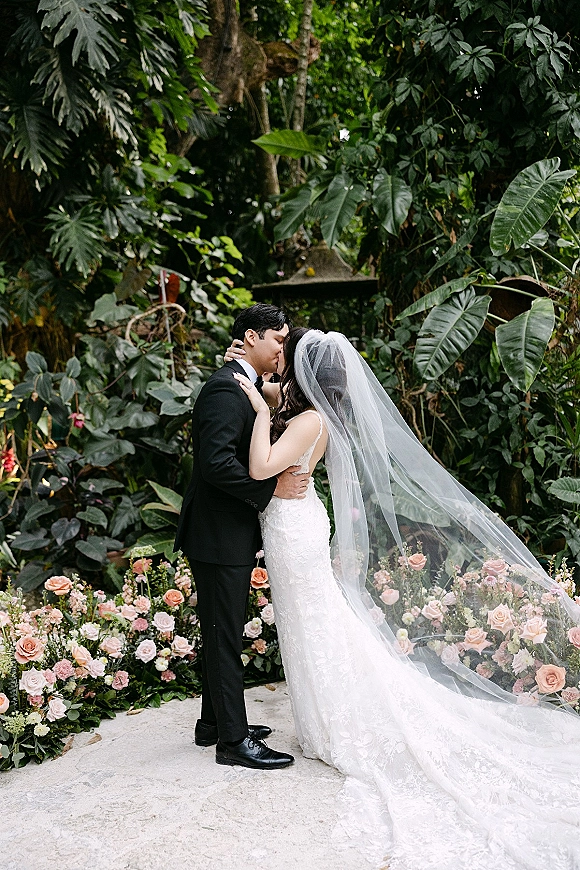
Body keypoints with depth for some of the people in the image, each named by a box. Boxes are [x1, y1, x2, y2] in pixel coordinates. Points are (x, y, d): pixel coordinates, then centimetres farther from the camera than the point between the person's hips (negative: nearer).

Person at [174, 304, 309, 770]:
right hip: (220, 536, -11)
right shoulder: (226, 389, -18)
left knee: (223, 634, 18)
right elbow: (216, 462, -27)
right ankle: (234, 740, 6)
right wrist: (272, 489, -21)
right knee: (226, 637, -2)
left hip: (231, 534, 11)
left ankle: (215, 723, 30)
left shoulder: (241, 386, 16)